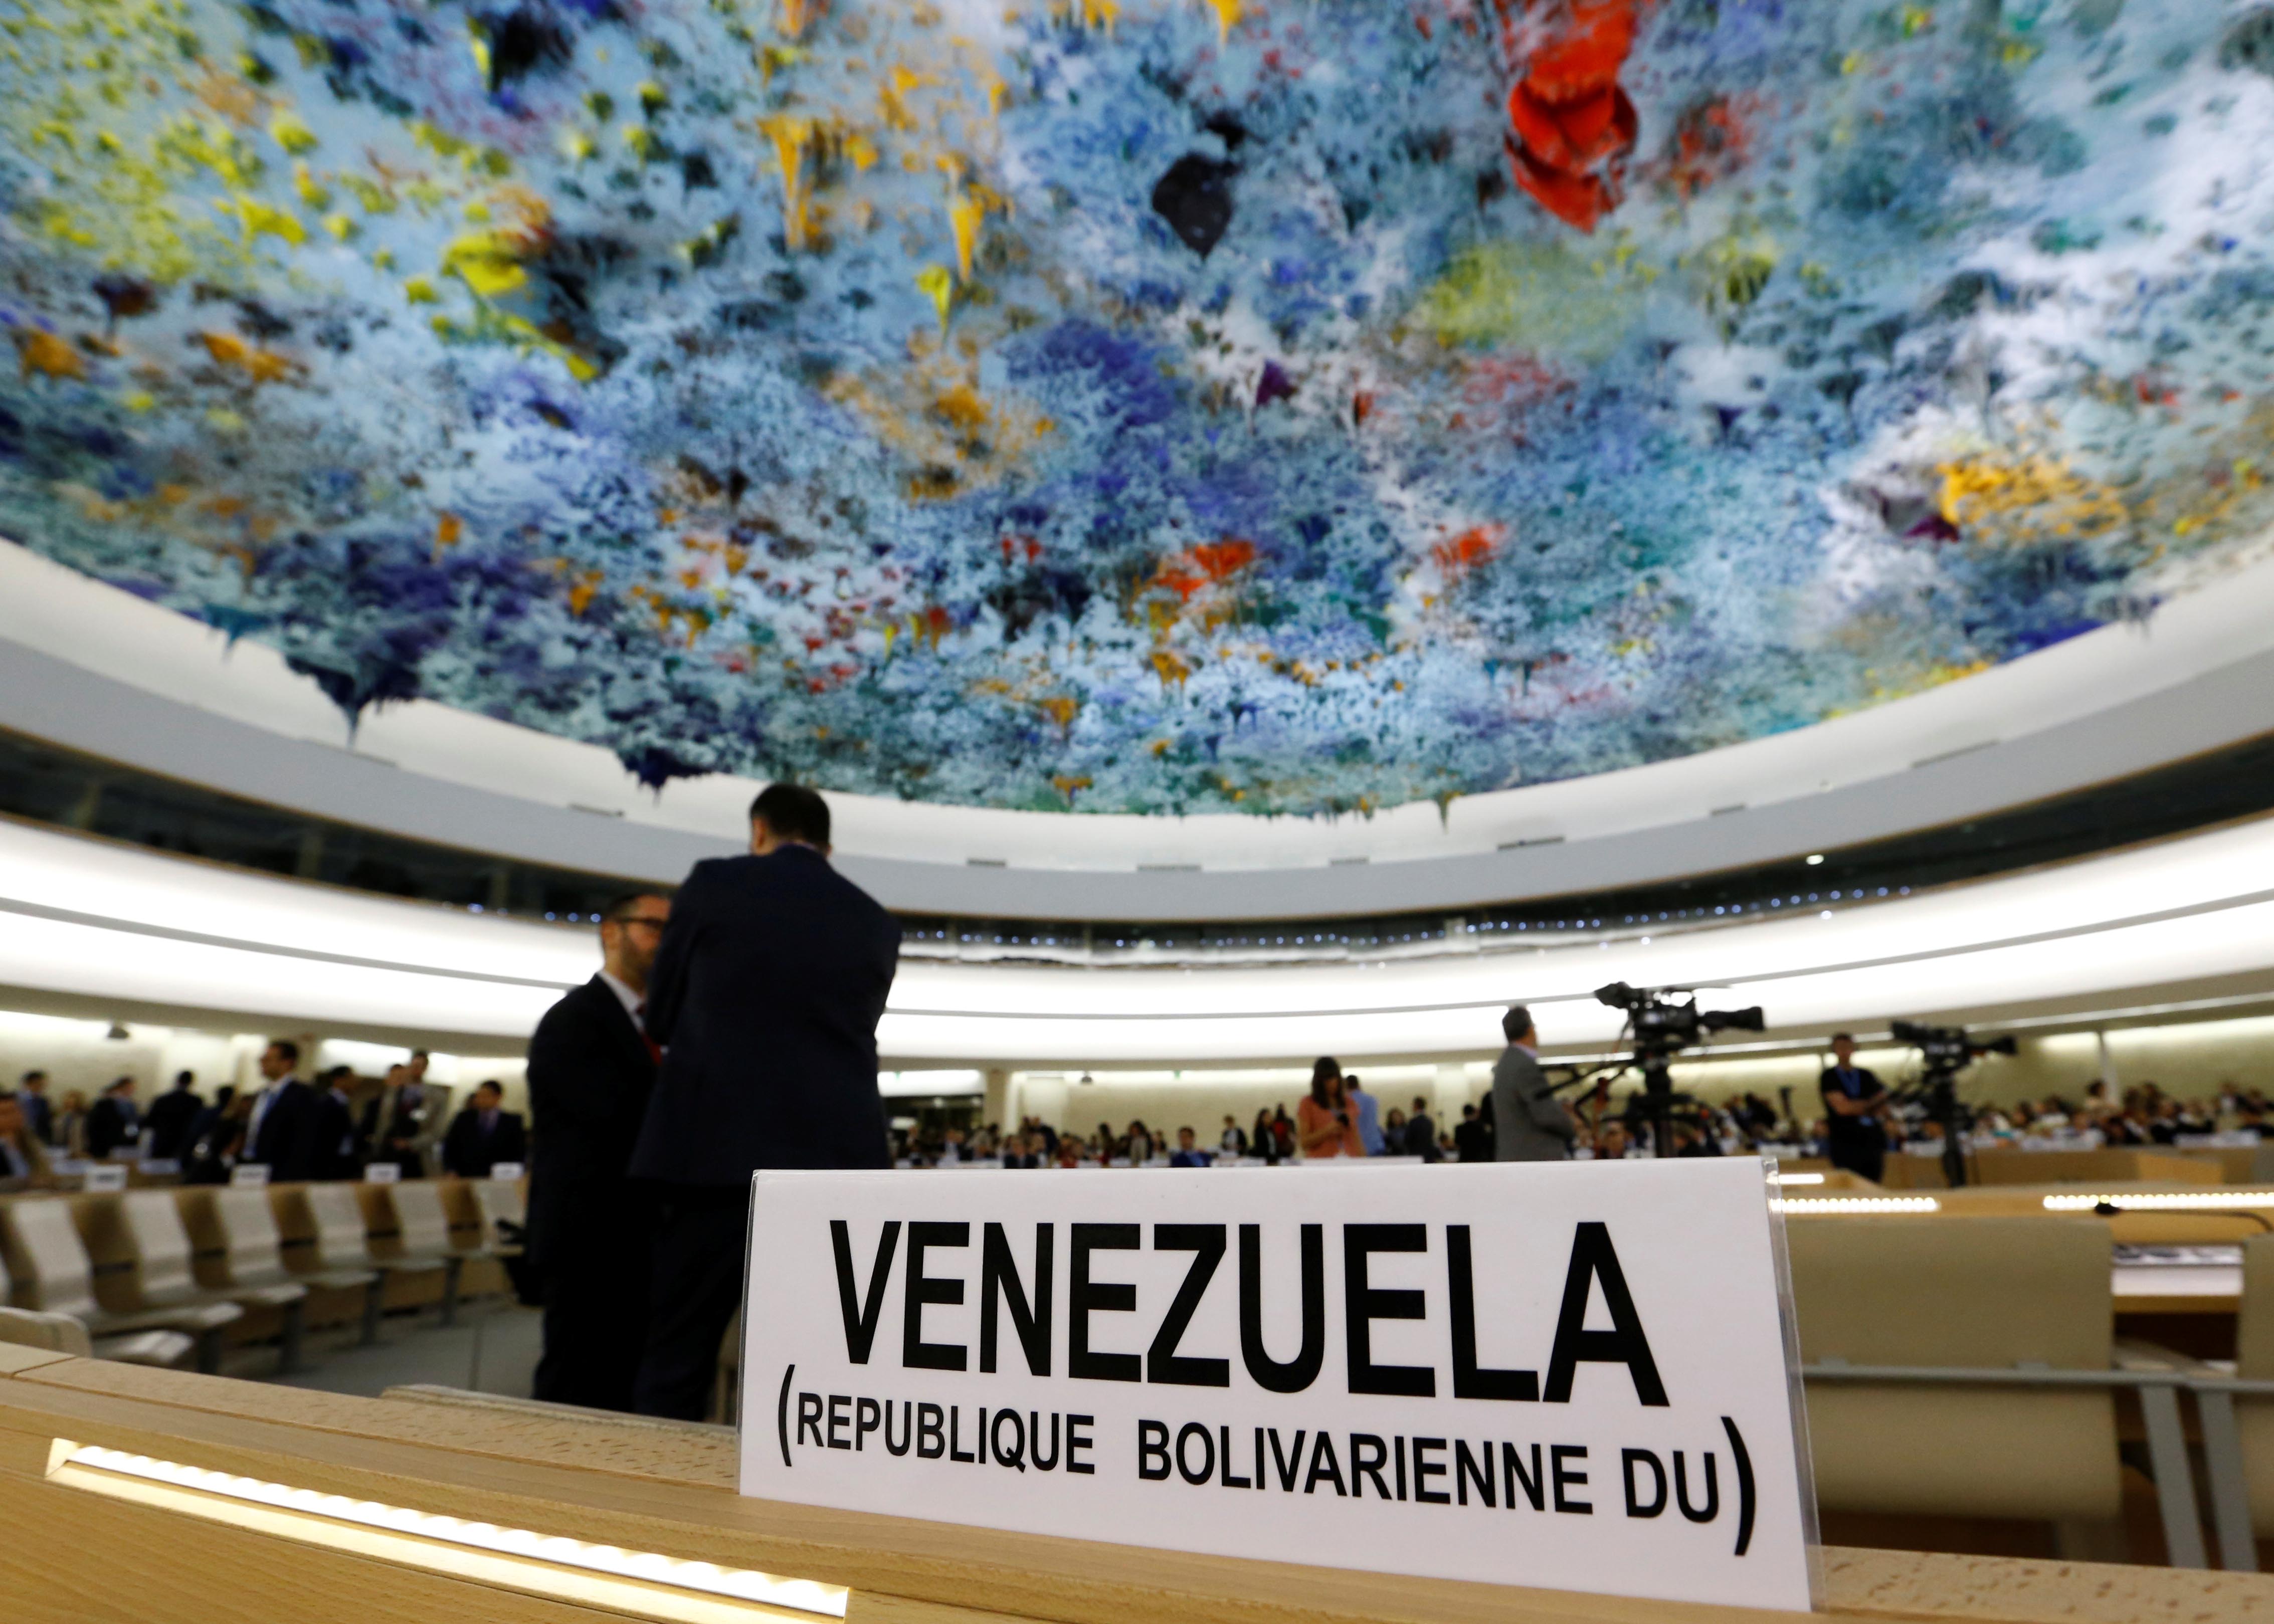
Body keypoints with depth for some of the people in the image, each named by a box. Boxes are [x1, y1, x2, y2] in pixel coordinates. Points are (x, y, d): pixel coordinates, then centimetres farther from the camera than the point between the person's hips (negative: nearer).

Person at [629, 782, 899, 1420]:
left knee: (675, 1363, 9)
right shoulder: (877, 922, 11)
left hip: (718, 1148, -3)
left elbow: (660, 1017, 11)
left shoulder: (716, 883, 2)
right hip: (838, 1158, 3)